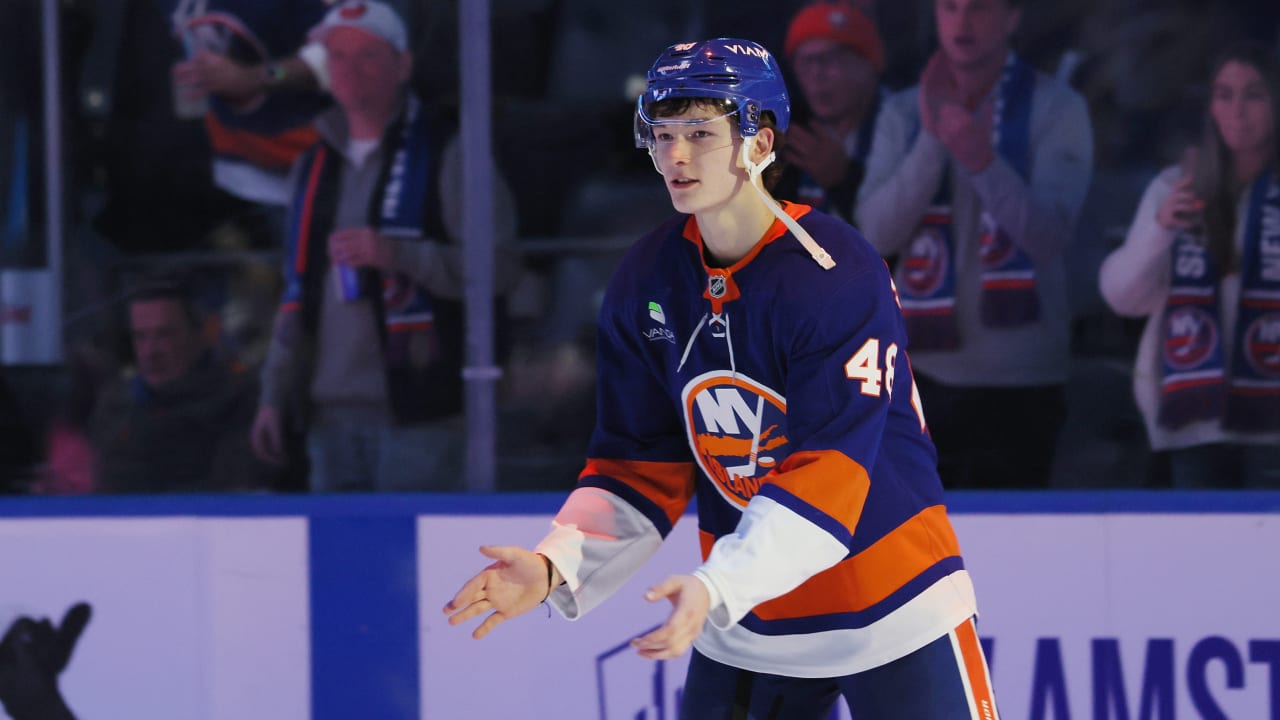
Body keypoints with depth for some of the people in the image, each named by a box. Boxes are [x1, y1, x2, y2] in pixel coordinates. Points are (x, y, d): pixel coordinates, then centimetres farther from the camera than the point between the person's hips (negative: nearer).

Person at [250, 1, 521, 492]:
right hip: (332, 414, 6)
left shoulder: (446, 157, -2)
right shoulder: (314, 168, 18)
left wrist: (399, 255, -19)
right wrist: (274, 396, 17)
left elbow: (499, 265, -11)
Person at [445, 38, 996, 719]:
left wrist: (718, 587, -38)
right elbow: (642, 467, 2)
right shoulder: (646, 282, -2)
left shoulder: (838, 274, -20)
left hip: (889, 604, -5)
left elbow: (829, 477, -26)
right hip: (744, 622, 5)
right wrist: (553, 568, -14)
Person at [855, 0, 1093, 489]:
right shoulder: (903, 114, 6)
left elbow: (1049, 235, -16)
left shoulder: (1056, 109, -4)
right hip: (924, 374, 3)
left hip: (1020, 380, -3)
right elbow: (877, 234, -5)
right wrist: (932, 141, -15)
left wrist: (983, 160, -31)